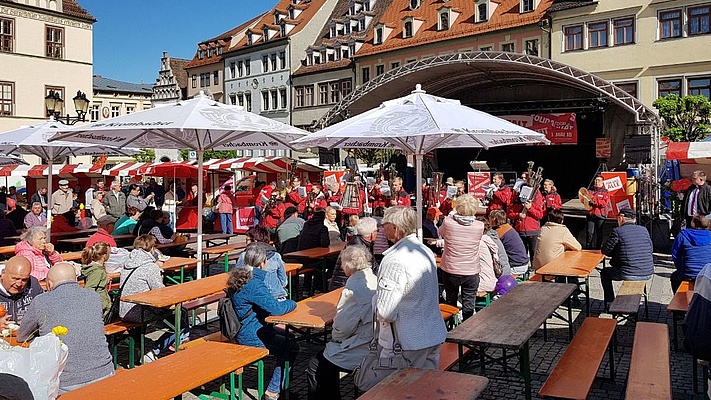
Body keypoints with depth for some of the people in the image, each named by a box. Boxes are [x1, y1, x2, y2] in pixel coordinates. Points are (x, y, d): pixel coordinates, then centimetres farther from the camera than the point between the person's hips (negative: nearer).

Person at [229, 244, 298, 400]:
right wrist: (292, 303, -12)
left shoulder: (241, 276, 4)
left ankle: (279, 386, 30)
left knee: (288, 337, 22)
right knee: (292, 347, -1)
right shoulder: (254, 284, -27)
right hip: (251, 336, -10)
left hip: (244, 328, 10)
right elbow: (275, 308, -31)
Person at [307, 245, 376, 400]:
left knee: (315, 368, 8)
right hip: (375, 345, 9)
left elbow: (342, 328, -18)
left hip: (360, 352, -9)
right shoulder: (375, 281, 3)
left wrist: (334, 337, 3)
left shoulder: (354, 287, -22)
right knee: (328, 359, 27)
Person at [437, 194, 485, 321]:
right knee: (468, 306, 9)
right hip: (471, 272, -1)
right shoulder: (479, 226, -13)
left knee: (450, 302, 20)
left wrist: (452, 215, 15)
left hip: (450, 271, 1)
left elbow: (440, 232, 7)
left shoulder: (448, 222, -16)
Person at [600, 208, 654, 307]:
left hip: (628, 275, -5)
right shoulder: (644, 230, 7)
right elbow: (650, 250, 18)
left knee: (605, 273, 22)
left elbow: (605, 250, -1)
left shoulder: (617, 231, -8)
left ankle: (610, 304, 22)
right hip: (647, 274, 6)